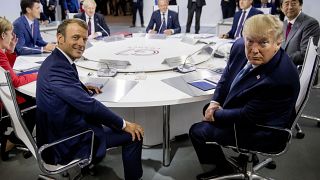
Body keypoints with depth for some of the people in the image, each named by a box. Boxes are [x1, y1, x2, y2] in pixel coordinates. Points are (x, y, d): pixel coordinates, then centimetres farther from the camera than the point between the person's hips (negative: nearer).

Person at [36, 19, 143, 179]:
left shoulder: (54, 60, 3)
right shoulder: (58, 68, -27)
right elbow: (89, 105, -28)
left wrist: (82, 87, 5)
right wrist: (124, 124, -17)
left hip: (58, 130, 10)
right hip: (67, 145, -10)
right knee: (133, 135, -4)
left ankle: (90, 161, 37)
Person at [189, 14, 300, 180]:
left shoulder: (281, 79, -37)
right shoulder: (240, 47, -14)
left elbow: (247, 116, -27)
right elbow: (227, 75, 6)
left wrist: (215, 115, -15)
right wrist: (214, 102, -6)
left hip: (260, 132, -8)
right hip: (240, 110, 8)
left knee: (197, 132, -5)